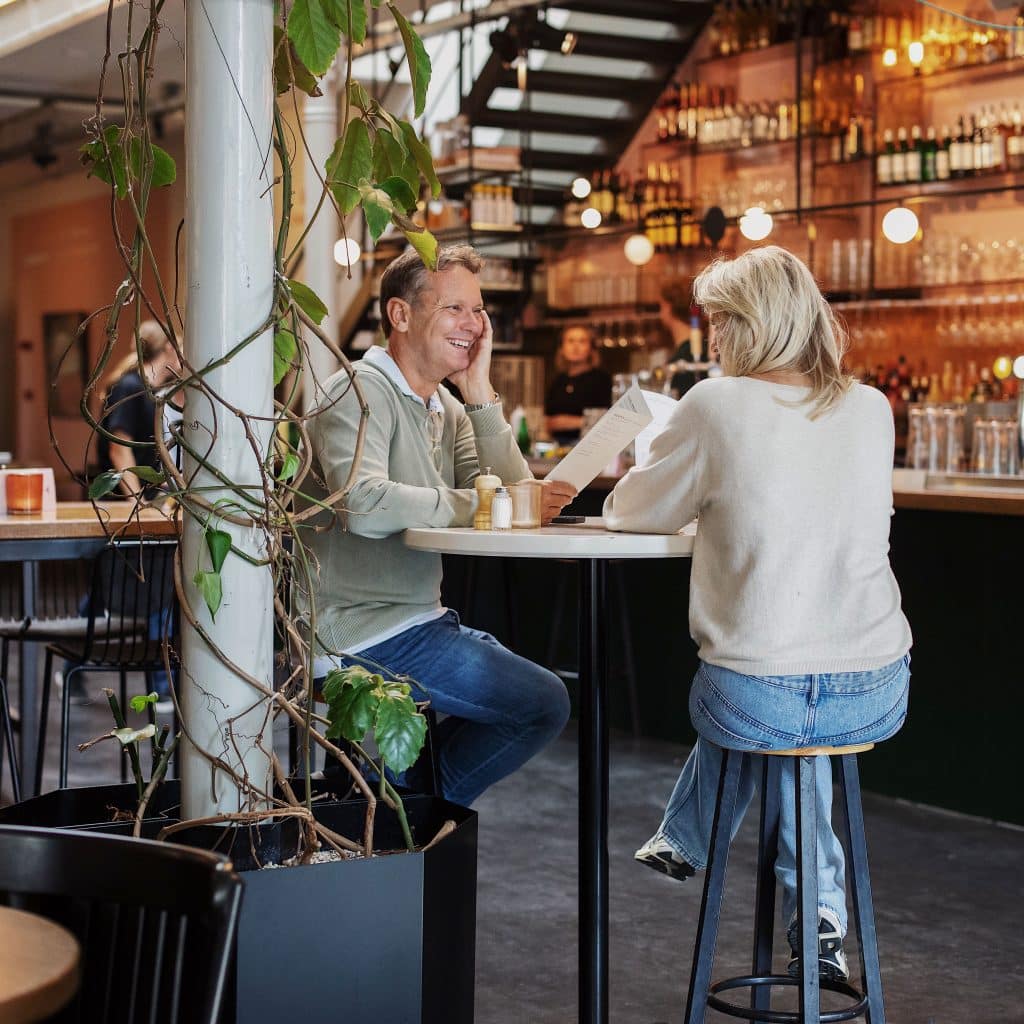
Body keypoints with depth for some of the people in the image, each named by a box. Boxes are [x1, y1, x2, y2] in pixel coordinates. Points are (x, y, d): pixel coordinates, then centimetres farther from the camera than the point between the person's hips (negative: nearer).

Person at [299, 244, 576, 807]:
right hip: (362, 634, -10)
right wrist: (478, 504, -26)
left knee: (543, 689, 17)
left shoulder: (446, 408, 14)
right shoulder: (361, 391, -13)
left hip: (419, 621, 10)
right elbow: (363, 502, -31)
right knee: (543, 703, -14)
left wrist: (480, 395, -4)